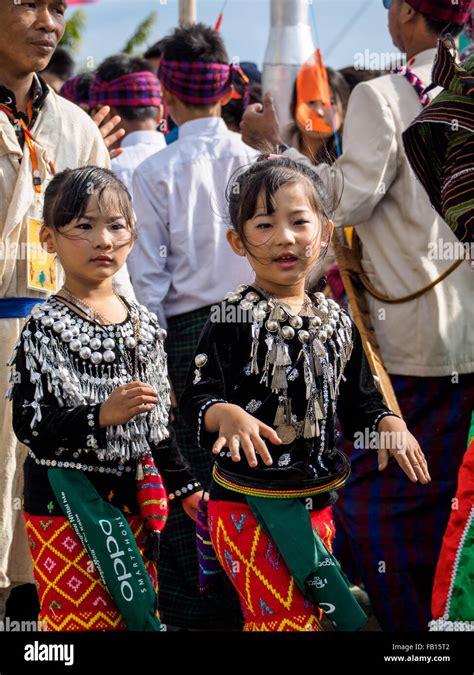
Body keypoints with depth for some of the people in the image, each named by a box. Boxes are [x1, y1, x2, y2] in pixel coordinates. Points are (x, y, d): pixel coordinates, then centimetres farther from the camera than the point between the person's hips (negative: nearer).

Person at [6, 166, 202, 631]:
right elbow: (29, 426, -17)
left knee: (140, 615, 12)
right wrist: (102, 416, -27)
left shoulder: (142, 324, 8)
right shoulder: (45, 329, -11)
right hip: (65, 504, -6)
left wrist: (185, 486, 19)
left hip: (132, 498, 6)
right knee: (77, 620, -4)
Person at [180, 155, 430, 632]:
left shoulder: (337, 322, 7)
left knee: (308, 613, 13)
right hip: (246, 500, -6)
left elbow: (356, 401, 16)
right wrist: (228, 414, -35)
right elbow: (197, 398, -14)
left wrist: (388, 424, -3)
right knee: (280, 617, -10)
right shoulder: (234, 318, -9)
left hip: (316, 499, 6)